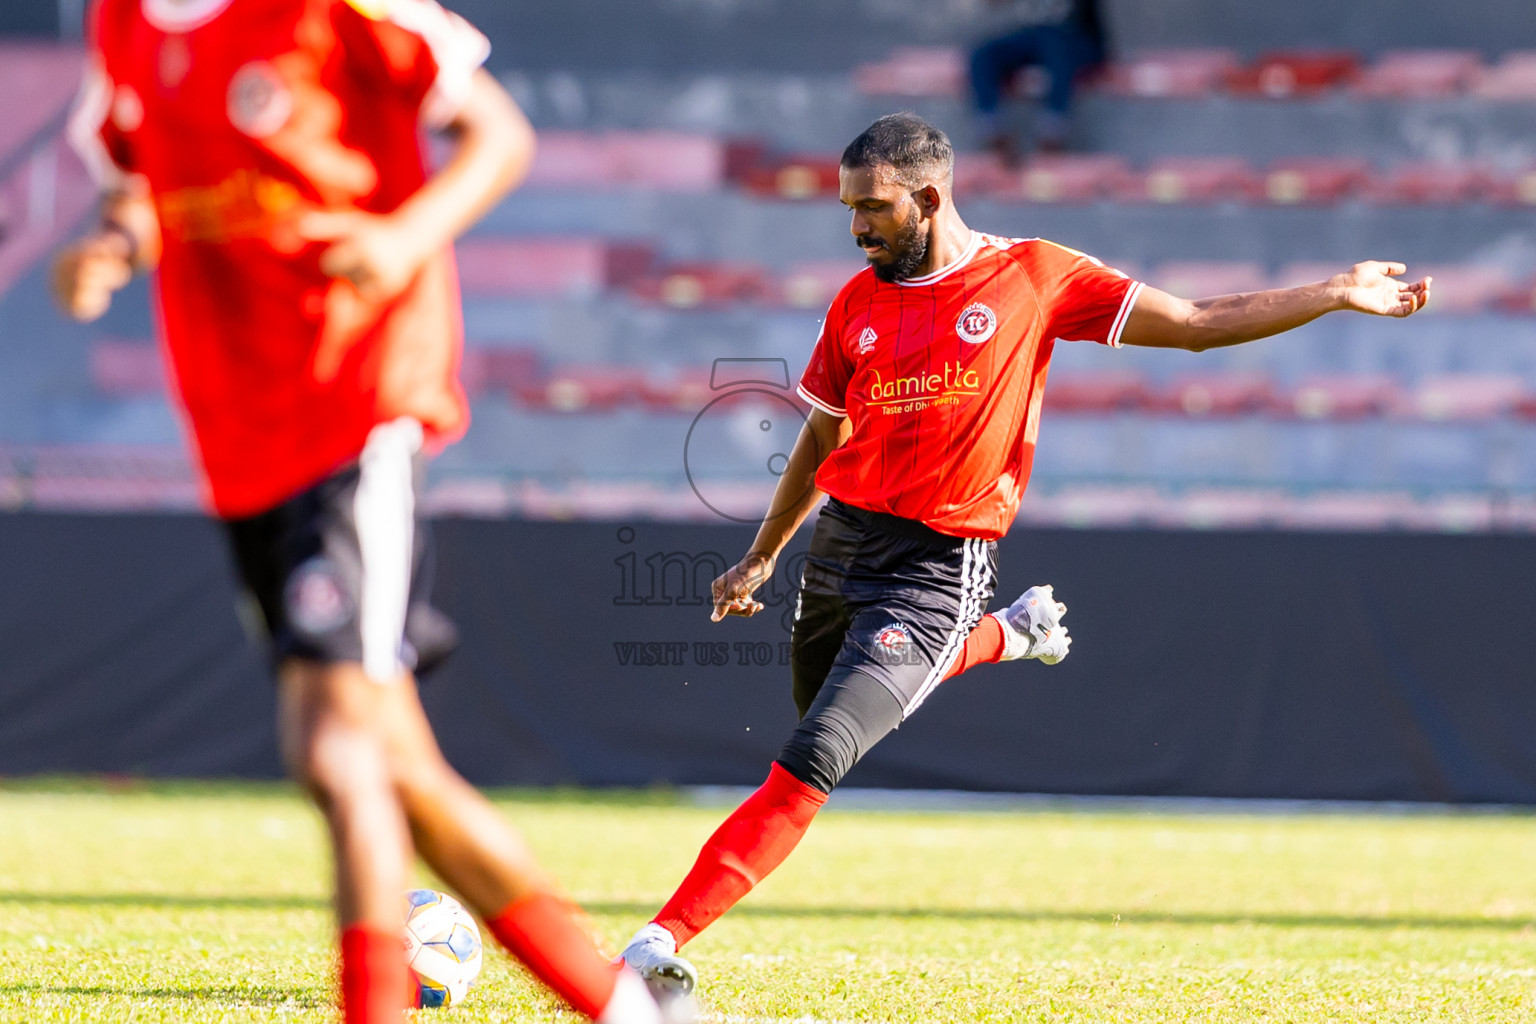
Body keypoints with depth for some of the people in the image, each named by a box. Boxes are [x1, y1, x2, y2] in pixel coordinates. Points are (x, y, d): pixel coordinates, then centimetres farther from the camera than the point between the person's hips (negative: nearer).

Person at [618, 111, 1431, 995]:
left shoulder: (1032, 276, -4)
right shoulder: (858, 304, 7)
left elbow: (1198, 325, -1)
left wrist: (1337, 294, -6)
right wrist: (761, 558, 24)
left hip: (935, 573, -6)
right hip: (839, 548, 6)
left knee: (810, 766, -17)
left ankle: (664, 940, -18)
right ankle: (1010, 636, 40)